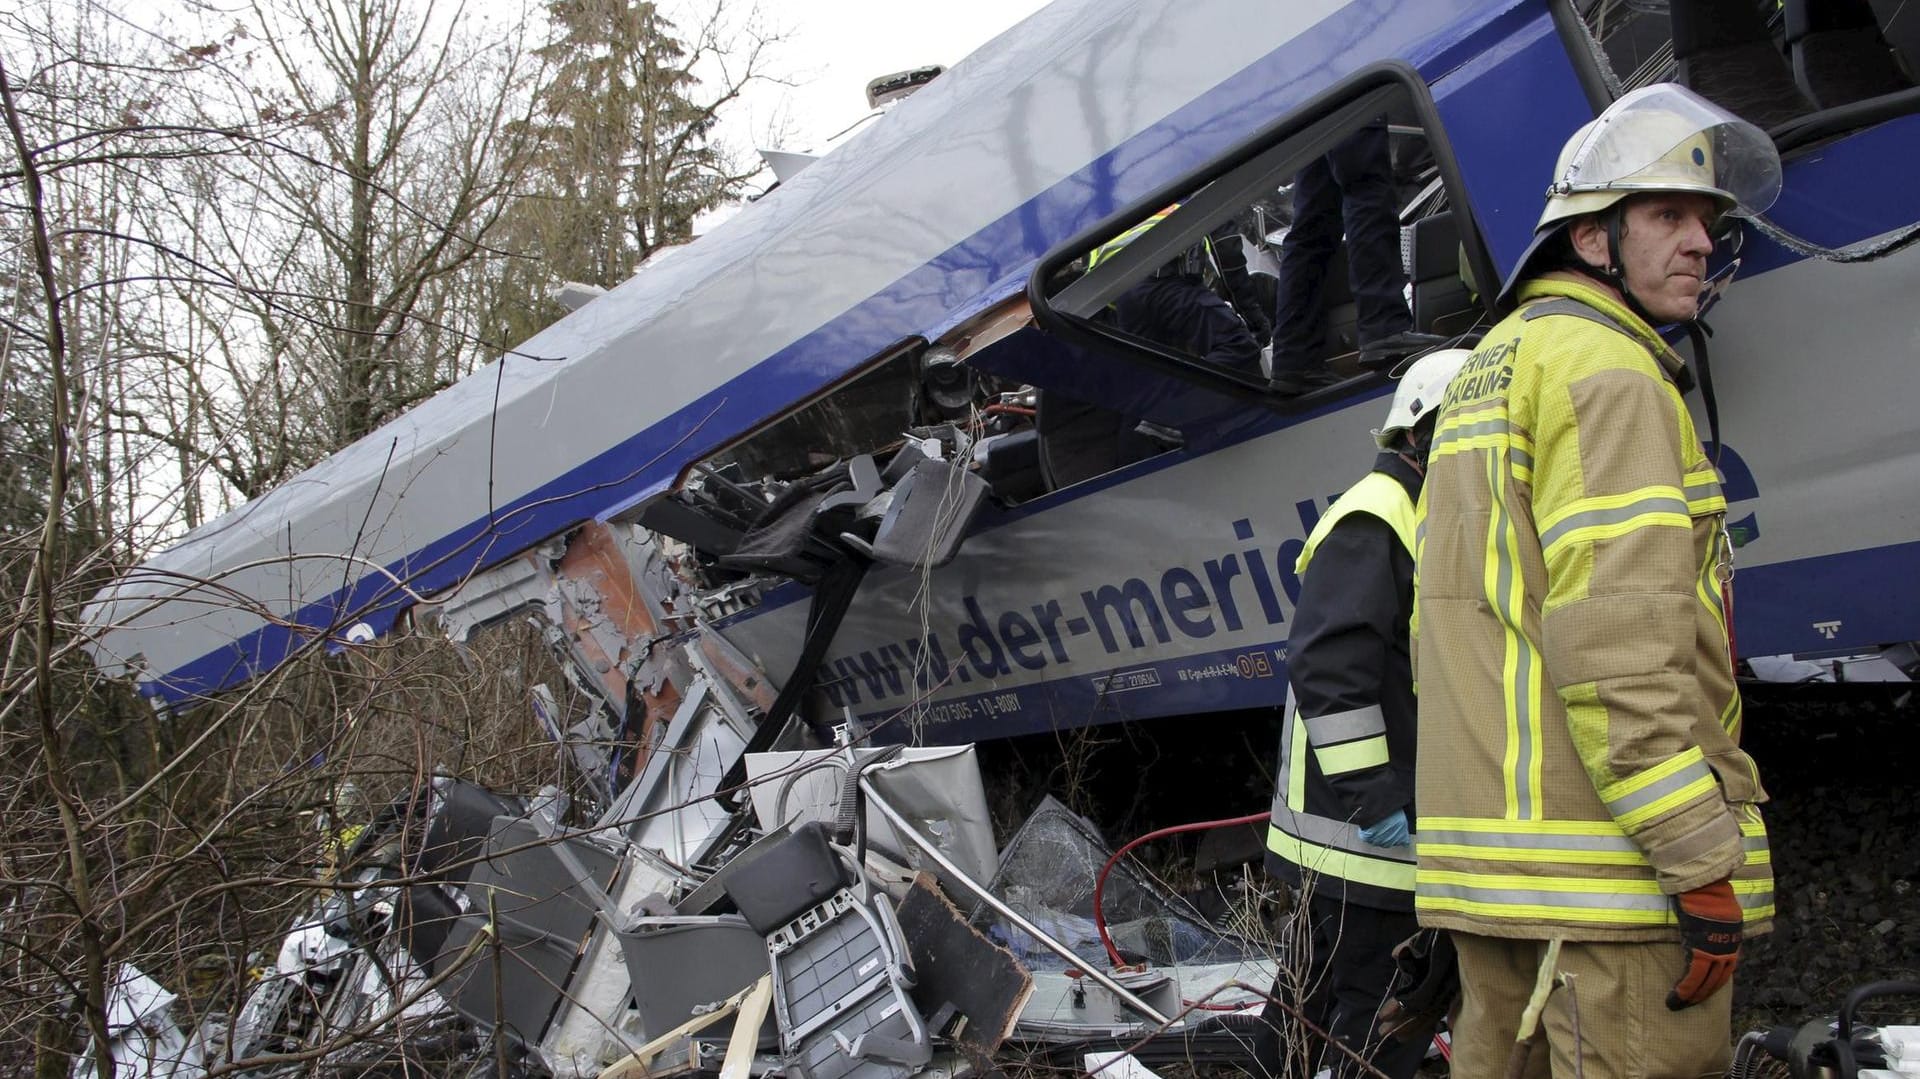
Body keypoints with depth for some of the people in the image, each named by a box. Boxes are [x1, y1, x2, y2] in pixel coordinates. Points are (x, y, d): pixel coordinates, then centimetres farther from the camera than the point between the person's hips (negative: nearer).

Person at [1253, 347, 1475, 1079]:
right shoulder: (1374, 519, -13)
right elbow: (1328, 667, -24)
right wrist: (1372, 795, -24)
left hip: (1380, 828, 11)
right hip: (1361, 835, -11)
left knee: (1318, 1000, 19)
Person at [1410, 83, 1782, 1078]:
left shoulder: (1481, 375, 21)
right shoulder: (1607, 368, -9)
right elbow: (1618, 639, -20)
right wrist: (1707, 861, -19)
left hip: (1492, 848, 10)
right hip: (1608, 865, -10)